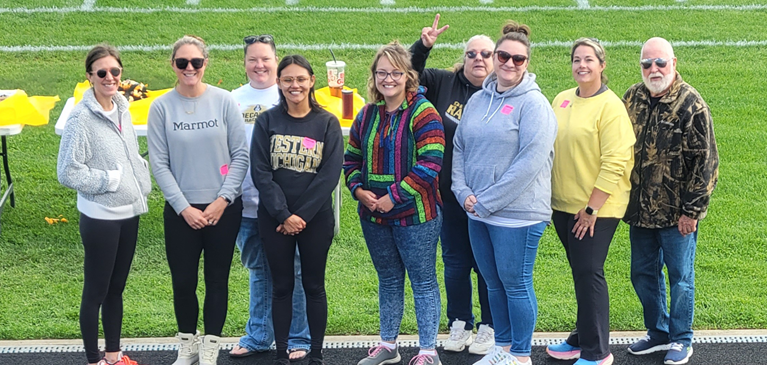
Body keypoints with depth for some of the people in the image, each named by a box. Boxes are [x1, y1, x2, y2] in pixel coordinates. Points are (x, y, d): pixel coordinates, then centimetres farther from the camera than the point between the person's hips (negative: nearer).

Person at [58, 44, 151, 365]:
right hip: (100, 217, -7)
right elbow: (68, 173, -15)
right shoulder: (81, 118, -15)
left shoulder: (121, 109, 6)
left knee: (116, 289, 17)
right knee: (96, 291, 5)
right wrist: (110, 180, -15)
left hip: (129, 214, 7)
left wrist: (141, 185, 1)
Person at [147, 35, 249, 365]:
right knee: (183, 281, 7)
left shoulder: (224, 101, -4)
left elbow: (240, 154, -2)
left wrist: (223, 199, -9)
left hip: (223, 208, 0)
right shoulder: (161, 107, -3)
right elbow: (159, 164, -3)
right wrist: (184, 207, -8)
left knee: (217, 279, 8)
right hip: (181, 210, 0)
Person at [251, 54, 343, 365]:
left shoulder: (327, 123, 0)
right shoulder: (267, 122, 1)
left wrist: (302, 215, -13)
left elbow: (330, 174, -7)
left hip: (316, 219, 0)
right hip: (274, 219, 0)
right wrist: (283, 215, -14)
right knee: (282, 286, 7)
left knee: (314, 286, 7)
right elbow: (260, 172, -5)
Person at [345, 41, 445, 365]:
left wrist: (394, 196, -20)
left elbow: (431, 162, -20)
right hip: (374, 216, 6)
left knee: (423, 280, 2)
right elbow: (351, 157, 15)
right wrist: (358, 189, -4)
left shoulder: (422, 113, -12)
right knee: (388, 279, 17)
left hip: (415, 215, -6)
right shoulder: (367, 115, 8)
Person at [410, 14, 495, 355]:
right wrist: (423, 45, -7)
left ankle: (489, 328, 22)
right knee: (455, 262, 14)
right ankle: (459, 326, 28)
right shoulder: (446, 83, 2)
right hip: (450, 195, 4)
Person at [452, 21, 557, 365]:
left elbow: (529, 163, -19)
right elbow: (459, 147, 13)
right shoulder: (478, 100, 9)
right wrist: (464, 192, -3)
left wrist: (486, 202, -17)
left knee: (516, 284, 3)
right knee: (493, 282, 17)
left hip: (517, 214, -6)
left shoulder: (534, 104, -12)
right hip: (477, 211, 6)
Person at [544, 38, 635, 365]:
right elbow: (550, 146, 17)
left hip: (597, 208, -6)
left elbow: (614, 163, -17)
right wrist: (547, 194, 12)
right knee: (579, 272, 15)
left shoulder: (610, 106, -12)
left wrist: (592, 207, -17)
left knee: (589, 273, -4)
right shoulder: (562, 100, 9)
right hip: (563, 204, 6)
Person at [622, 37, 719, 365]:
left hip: (676, 214, -6)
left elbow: (706, 162, -13)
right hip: (640, 211, 6)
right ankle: (658, 333, 32)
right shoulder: (632, 98, 3)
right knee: (642, 274, 15)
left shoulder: (691, 104, -13)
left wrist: (691, 211, -13)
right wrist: (623, 199, 12)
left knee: (680, 276, 7)